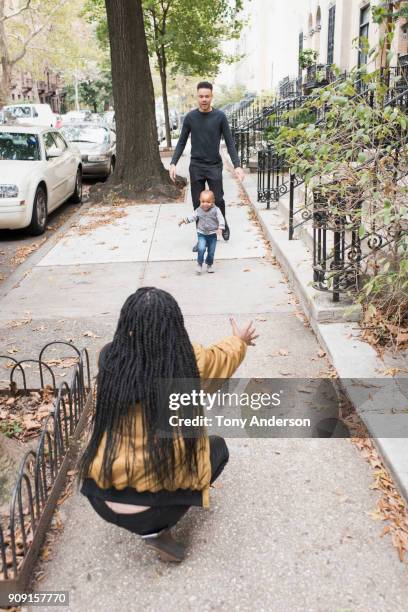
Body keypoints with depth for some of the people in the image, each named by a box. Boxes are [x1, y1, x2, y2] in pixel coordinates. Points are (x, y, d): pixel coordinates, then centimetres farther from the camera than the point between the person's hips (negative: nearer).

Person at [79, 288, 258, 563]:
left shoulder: (109, 358, -6)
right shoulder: (189, 360, -11)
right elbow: (224, 357, 12)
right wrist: (240, 341, 34)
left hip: (101, 498, 4)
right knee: (218, 447, 20)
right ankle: (157, 527, 9)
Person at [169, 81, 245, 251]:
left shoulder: (220, 116, -3)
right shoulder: (190, 117, 1)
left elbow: (229, 143, -2)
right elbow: (182, 142, 6)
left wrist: (237, 165, -12)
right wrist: (173, 163, -5)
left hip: (214, 166, -1)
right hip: (196, 167, 2)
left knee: (218, 200, -3)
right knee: (198, 204, 2)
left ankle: (224, 224, 28)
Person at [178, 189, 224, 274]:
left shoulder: (215, 210, -11)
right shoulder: (199, 210, -3)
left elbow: (221, 220, -13)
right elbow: (192, 217, 6)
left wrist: (220, 228, -28)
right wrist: (183, 220, -5)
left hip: (212, 234, 0)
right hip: (201, 234, 0)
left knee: (211, 251, 7)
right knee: (201, 249, -19)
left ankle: (209, 265, 30)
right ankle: (199, 264, -1)